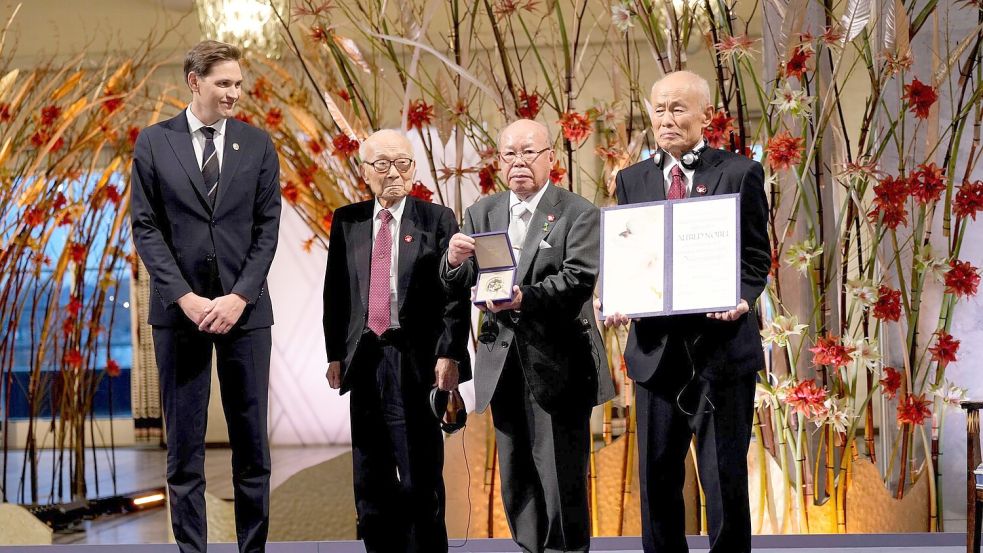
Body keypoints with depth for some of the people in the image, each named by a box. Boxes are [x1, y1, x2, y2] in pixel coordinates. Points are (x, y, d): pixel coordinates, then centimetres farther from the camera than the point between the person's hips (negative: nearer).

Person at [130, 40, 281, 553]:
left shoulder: (257, 144, 6)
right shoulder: (154, 142, 3)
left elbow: (267, 227, 2)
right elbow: (145, 227, -1)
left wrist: (239, 297, -10)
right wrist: (184, 297, -11)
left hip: (244, 308, 1)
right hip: (179, 309, -1)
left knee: (252, 442, 5)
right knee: (184, 444, 4)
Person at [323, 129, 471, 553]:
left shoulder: (438, 220, 1)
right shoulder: (347, 221, 11)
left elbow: (455, 295, -3)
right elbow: (335, 292, 11)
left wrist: (448, 354, -12)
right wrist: (335, 353, 6)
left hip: (417, 360, -4)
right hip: (364, 358, 4)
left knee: (421, 477, 0)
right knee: (371, 479, 10)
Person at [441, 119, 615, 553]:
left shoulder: (578, 214, -2)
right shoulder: (481, 214, 12)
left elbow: (579, 280, -15)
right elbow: (458, 286, 7)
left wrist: (525, 297, -31)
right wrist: (455, 262, -16)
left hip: (557, 364, -5)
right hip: (505, 364, 5)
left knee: (561, 477, -3)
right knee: (517, 479, 11)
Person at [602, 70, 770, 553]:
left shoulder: (740, 173, 1)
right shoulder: (632, 179, 11)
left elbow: (756, 256, 1)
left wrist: (742, 299, -19)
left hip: (722, 342, -3)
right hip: (656, 346, 3)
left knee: (725, 480, 2)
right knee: (656, 478, 9)